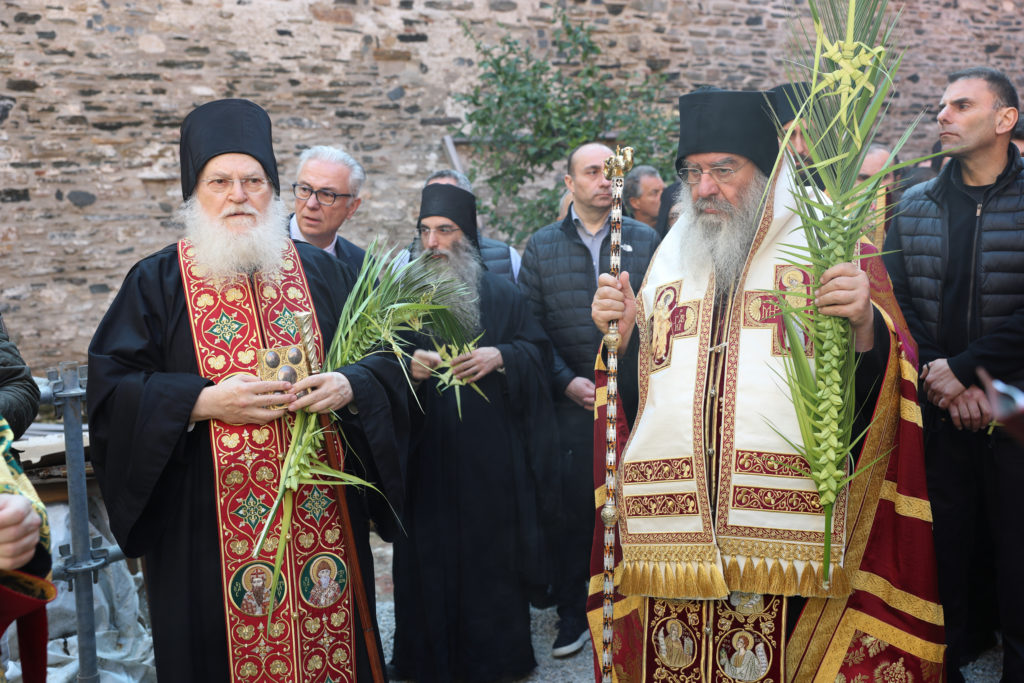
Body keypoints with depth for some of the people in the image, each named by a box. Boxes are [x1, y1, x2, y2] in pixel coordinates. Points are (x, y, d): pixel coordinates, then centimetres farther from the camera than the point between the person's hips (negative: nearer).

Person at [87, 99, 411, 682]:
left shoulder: (323, 272, 8)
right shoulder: (158, 282, 3)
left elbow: (386, 358, 8)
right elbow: (111, 386, -3)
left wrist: (349, 385, -14)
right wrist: (202, 401, -17)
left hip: (322, 515, 2)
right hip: (209, 523, -1)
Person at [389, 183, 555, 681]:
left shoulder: (501, 295, 6)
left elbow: (538, 351, 5)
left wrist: (498, 356, -14)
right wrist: (406, 364, -18)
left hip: (490, 458, 0)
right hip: (425, 457, 1)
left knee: (490, 548, 5)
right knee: (428, 552, 5)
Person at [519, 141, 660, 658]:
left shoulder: (646, 241, 5)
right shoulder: (542, 246, 5)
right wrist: (567, 382, -7)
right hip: (571, 401, 0)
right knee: (570, 510, 5)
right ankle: (571, 612, 22)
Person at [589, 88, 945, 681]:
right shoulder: (670, 263, 15)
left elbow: (875, 387, -4)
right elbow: (637, 392, 18)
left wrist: (865, 328, -24)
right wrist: (623, 336, 0)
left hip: (792, 537, -3)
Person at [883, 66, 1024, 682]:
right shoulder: (914, 208, 7)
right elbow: (898, 306, 2)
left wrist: (963, 368, -14)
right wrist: (946, 386, -9)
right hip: (937, 410, 3)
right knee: (944, 548, 9)